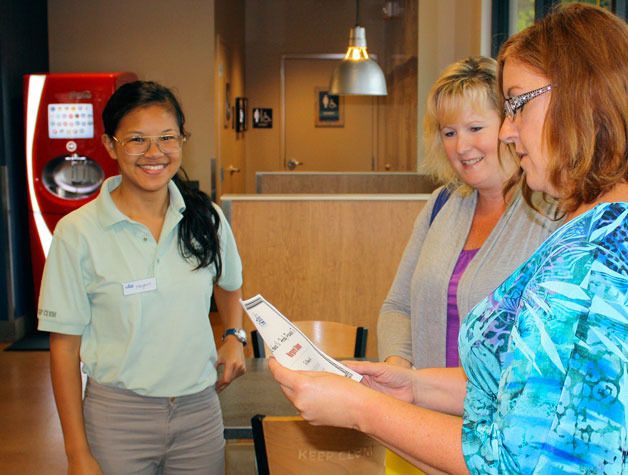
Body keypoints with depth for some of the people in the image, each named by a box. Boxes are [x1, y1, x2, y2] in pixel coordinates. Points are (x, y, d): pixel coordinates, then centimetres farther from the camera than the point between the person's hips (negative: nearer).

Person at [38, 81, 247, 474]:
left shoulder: (205, 217, -2)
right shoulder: (78, 232, -11)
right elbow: (65, 346, -7)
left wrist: (234, 335, 1)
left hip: (200, 408, 3)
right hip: (118, 414, -2)